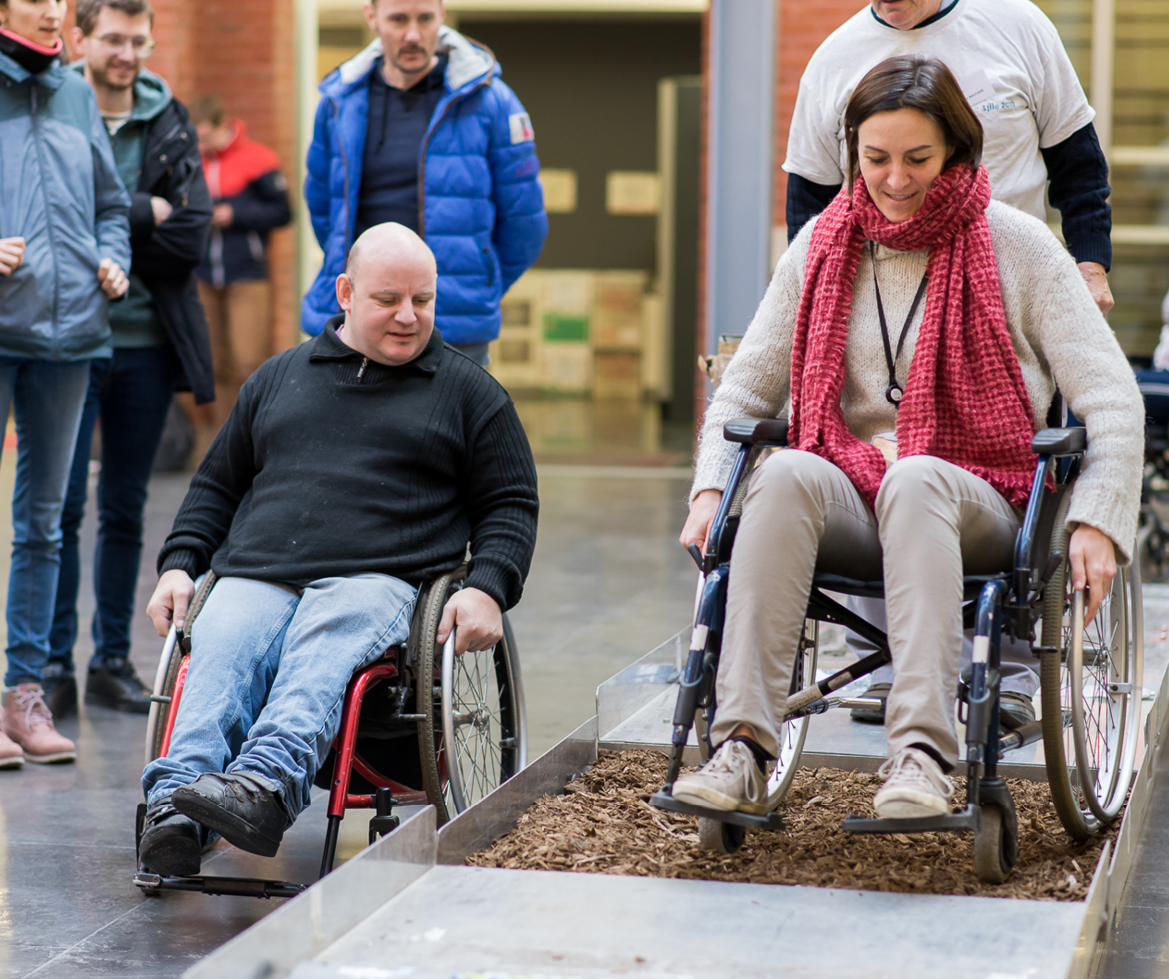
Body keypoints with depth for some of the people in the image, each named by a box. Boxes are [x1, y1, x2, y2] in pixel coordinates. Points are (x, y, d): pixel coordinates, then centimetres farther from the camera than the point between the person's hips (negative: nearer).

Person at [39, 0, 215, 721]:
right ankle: (55, 664, 6)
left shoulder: (171, 123, 8)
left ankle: (112, 662, 18)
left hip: (148, 344, 3)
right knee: (62, 507, -3)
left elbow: (191, 237, -3)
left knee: (125, 511, 9)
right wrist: (145, 213, -12)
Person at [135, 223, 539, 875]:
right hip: (253, 575, 3)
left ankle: (267, 784, -61)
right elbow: (218, 484, 30)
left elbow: (510, 504, 15)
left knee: (320, 654, -37)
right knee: (219, 657, -32)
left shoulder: (469, 392, 19)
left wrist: (488, 590, -4)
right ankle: (175, 814, -52)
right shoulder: (280, 377, 26)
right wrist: (179, 564, 12)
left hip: (376, 581, -2)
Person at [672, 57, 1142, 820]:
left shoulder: (1017, 247, 2)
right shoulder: (822, 246, 12)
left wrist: (1097, 523, -14)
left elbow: (1112, 398, -1)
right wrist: (710, 489, 1)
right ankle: (743, 751, -41)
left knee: (915, 478, -38)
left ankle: (924, 754, -49)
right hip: (849, 504, 2)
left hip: (977, 506, -2)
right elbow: (746, 386, 18)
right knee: (785, 473, -33)